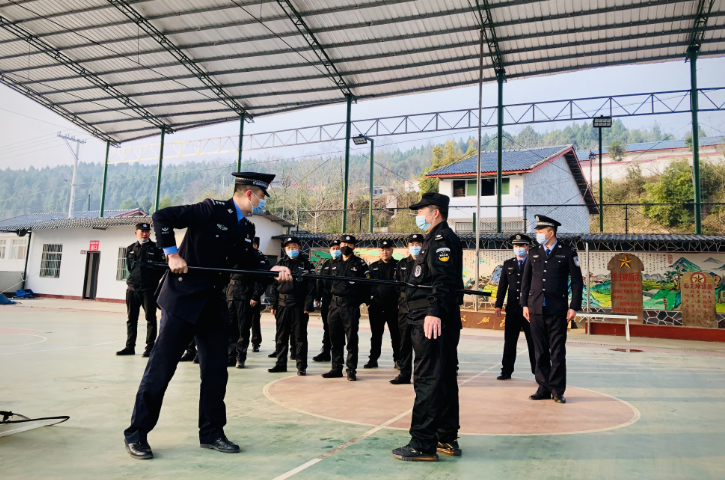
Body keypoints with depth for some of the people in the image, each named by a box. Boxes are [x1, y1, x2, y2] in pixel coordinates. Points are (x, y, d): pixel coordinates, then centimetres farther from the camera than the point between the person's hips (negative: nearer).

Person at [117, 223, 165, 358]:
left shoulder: (156, 248, 0)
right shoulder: (130, 249, 13)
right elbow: (129, 267, 17)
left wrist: (153, 280, -5)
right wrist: (134, 277, 7)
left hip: (149, 289, -4)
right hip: (132, 288, 4)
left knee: (150, 318, -1)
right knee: (131, 318, 10)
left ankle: (149, 347, 4)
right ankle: (130, 347, 18)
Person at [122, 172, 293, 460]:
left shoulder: (246, 229, 10)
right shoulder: (212, 210, -12)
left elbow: (251, 264, 16)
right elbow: (162, 217, -14)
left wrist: (274, 271, -1)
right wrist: (172, 254, -16)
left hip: (214, 305, 7)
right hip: (183, 299, -7)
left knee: (216, 371, 9)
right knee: (161, 367, 0)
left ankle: (211, 433, 22)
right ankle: (136, 434, 14)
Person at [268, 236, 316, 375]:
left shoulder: (306, 264, 2)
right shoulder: (281, 264, 11)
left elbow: (311, 287, -3)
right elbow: (274, 285, 11)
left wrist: (308, 306, -10)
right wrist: (273, 304, 4)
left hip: (299, 306, -3)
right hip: (282, 304, 4)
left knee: (300, 336, 2)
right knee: (281, 336, 10)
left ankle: (301, 366, 10)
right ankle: (281, 364, 21)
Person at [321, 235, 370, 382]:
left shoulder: (360, 263, 0)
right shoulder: (335, 264, 15)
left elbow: (366, 284, -2)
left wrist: (364, 300, -6)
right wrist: (331, 299, 14)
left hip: (351, 306, -5)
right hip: (335, 304, 5)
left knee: (351, 339, 0)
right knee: (335, 339, 10)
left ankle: (351, 370, 7)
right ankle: (336, 368, 19)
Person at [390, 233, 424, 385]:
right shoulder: (402, 264, 14)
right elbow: (397, 285, 15)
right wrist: (399, 302, 7)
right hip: (405, 309, 4)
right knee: (405, 342, 8)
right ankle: (404, 373, 16)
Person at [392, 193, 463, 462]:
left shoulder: (441, 239, -11)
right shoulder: (438, 239, 21)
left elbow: (443, 280, -24)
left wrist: (434, 312, -30)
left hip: (433, 321, -11)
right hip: (443, 322, 11)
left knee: (427, 380, -7)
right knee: (444, 378, 14)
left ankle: (423, 445, -1)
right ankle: (447, 440, 23)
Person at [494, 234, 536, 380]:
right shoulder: (508, 264, 11)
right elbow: (502, 285, 10)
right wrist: (498, 305, 5)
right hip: (512, 309, 3)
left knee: (533, 342, 5)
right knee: (509, 342, 7)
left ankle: (537, 371, 15)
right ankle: (507, 371, 14)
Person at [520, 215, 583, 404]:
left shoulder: (567, 253, 0)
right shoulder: (534, 254, 10)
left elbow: (577, 282, 0)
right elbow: (525, 280, 14)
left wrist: (574, 307, -6)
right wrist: (525, 304, 8)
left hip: (557, 310, -3)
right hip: (536, 309, 3)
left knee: (558, 351, 1)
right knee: (540, 351, 7)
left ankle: (557, 389, 11)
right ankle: (543, 388, 15)